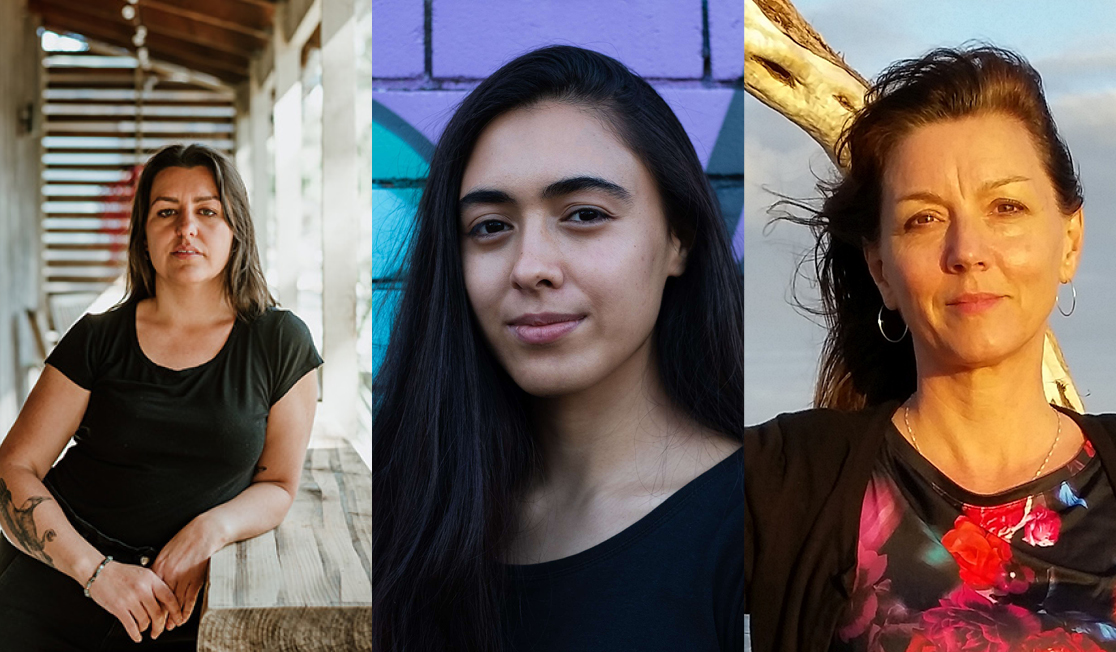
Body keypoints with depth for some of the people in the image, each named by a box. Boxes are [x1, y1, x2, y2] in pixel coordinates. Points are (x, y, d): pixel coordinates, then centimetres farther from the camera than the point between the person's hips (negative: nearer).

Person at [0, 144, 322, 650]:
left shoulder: (281, 343, 4)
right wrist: (96, 569, -14)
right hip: (55, 580, 0)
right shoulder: (98, 340, 4)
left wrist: (211, 530, -12)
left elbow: (279, 485, 9)